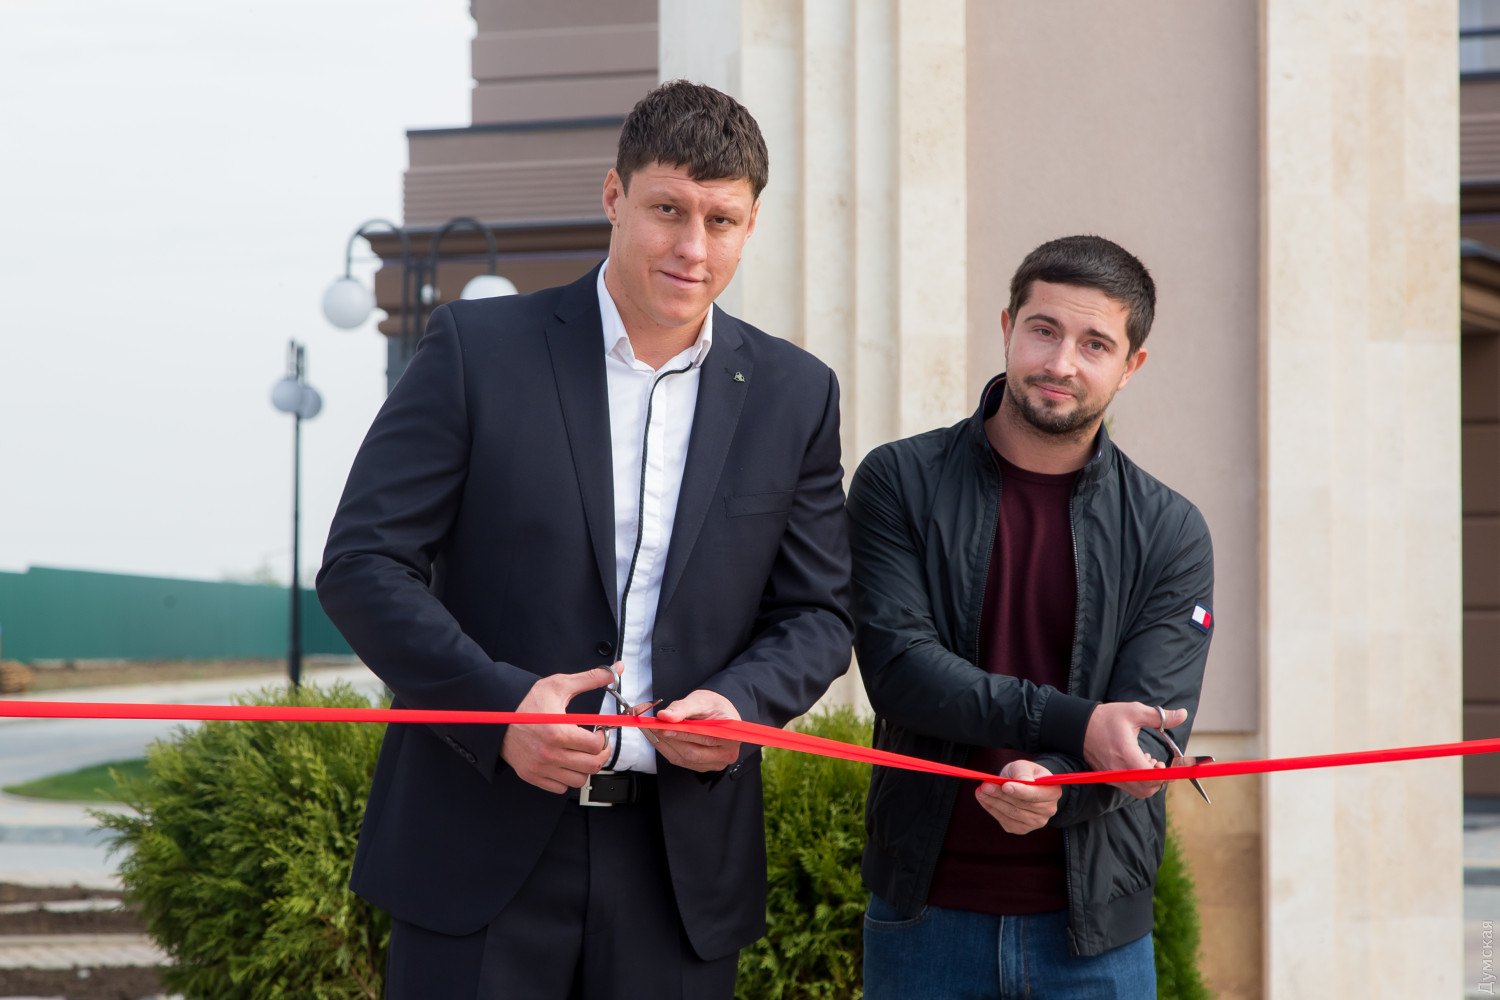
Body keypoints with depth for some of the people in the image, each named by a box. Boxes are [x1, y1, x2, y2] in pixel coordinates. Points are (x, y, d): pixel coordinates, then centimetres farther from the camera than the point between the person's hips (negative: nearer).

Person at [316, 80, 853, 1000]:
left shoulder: (794, 395, 7)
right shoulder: (478, 348, -2)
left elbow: (818, 614, 11)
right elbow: (361, 564, -4)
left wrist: (741, 701, -11)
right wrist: (497, 701, -17)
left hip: (680, 861, 3)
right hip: (481, 847, -2)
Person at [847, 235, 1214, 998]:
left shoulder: (1169, 534, 2)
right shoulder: (900, 483, 0)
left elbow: (1152, 731, -6)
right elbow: (897, 667, -11)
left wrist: (1056, 786, -26)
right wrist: (1075, 725, -19)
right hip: (926, 914, -1)